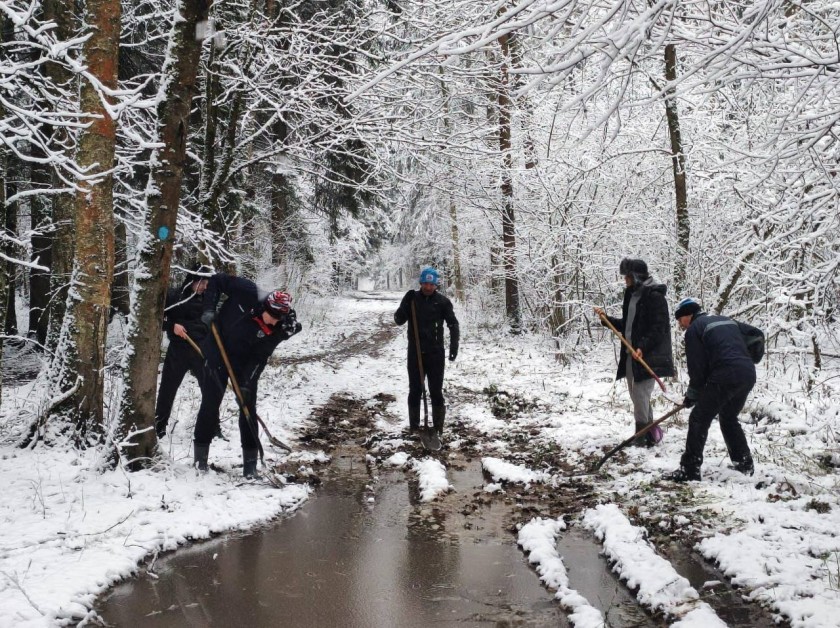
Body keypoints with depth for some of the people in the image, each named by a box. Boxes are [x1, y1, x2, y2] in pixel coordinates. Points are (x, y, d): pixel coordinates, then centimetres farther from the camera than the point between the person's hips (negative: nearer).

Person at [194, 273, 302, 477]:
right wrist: (209, 310, -22)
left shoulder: (278, 329, -21)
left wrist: (248, 381, -26)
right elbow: (216, 281, -14)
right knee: (210, 404, 3)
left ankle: (250, 461, 9)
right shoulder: (247, 292, -28)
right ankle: (200, 456, 17)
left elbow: (260, 358, -16)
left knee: (248, 408, -1)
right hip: (217, 353, -1)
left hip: (245, 362, 1)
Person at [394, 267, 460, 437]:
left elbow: (453, 324, 1)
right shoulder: (412, 298, 0)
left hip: (436, 353, -1)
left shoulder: (443, 301, -3)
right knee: (415, 390, 7)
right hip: (415, 353, 1)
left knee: (436, 391, 2)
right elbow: (399, 320, -3)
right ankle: (414, 426, 16)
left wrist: (454, 346, -11)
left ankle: (438, 427, 11)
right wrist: (406, 304, -20)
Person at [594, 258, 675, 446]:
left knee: (640, 395, -11)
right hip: (631, 354, 9)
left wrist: (643, 348, -27)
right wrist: (607, 319, 14)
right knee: (637, 396, 12)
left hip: (648, 356, -9)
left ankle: (644, 436, -5)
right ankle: (649, 435, 21)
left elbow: (659, 328, -18)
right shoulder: (632, 295, 15)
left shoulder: (654, 296, -12)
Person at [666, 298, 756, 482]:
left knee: (699, 420, -1)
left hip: (725, 377, -8)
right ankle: (745, 463, 30)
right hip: (748, 375, 8)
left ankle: (689, 469, -5)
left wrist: (692, 395, 11)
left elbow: (697, 368, -1)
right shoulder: (728, 321, 26)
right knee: (729, 418, 27)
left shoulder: (694, 329, 4)